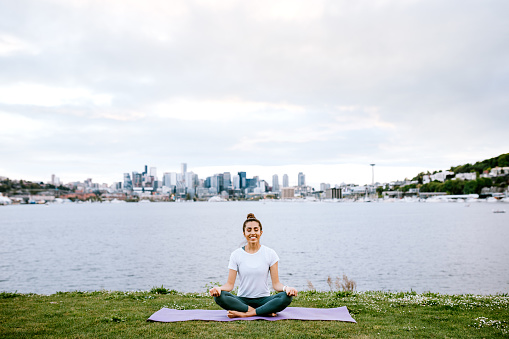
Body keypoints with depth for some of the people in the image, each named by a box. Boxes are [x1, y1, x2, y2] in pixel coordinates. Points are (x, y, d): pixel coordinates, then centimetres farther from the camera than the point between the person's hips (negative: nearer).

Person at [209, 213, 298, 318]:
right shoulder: (236, 255, 1)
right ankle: (266, 311, -25)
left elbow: (276, 283, -2)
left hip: (263, 299, 0)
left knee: (286, 297, -29)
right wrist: (219, 288, -23)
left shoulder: (270, 254, 0)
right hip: (242, 300, 0)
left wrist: (286, 288, -24)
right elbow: (230, 284, -2)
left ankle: (244, 314, -27)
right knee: (219, 296, -29)